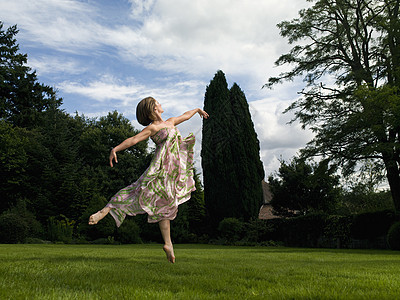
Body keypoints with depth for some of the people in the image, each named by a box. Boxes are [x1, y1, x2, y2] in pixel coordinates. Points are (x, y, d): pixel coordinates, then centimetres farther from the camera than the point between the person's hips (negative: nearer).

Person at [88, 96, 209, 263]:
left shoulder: (170, 122, 21)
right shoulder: (152, 128, -3)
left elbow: (185, 116, 39)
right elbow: (133, 139, -14)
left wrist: (197, 109, 54)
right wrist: (115, 149, -27)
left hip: (174, 168, 7)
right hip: (161, 167, -7)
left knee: (164, 205, 6)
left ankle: (168, 244, 5)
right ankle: (105, 211, -18)